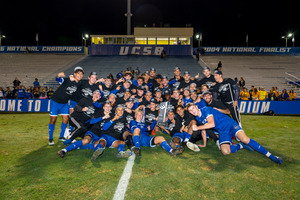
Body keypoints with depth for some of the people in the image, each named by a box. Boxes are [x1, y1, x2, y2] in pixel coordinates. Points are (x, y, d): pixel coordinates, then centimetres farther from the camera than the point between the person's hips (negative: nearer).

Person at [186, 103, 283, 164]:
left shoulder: (206, 110, -14)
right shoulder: (198, 118, 8)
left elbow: (212, 124, -26)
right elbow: (203, 129, 22)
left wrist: (197, 127, -17)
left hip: (229, 124, -5)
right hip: (222, 132, 5)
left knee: (244, 139, -28)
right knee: (225, 151, -21)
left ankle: (270, 155, -15)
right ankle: (240, 146, 5)